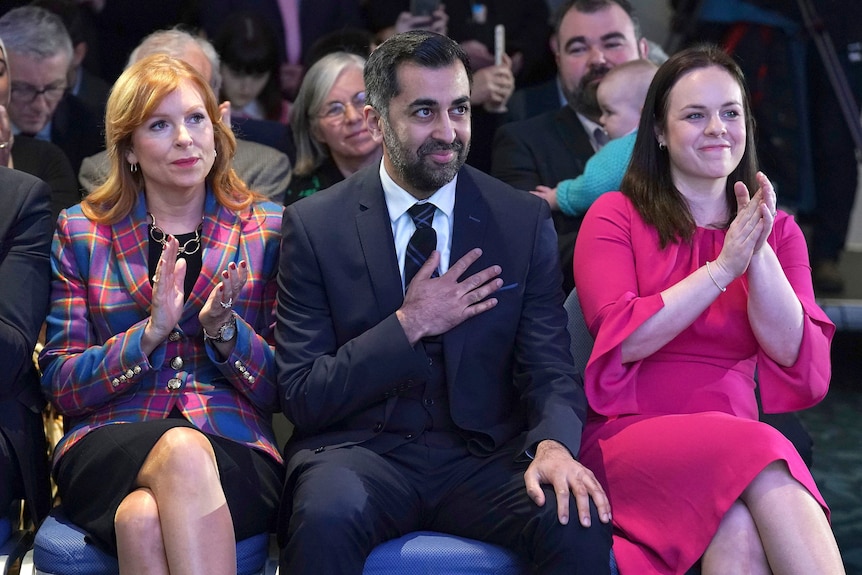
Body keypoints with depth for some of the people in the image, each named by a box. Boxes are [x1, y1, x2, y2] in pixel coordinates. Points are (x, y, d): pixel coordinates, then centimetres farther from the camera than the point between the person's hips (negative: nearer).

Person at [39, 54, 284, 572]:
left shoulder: (268, 229, 12)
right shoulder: (81, 232, 12)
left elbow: (285, 390, 10)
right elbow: (61, 385, 5)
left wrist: (226, 330, -10)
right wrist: (151, 333, -11)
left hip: (236, 454, -1)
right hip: (108, 449, 1)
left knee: (144, 518, -38)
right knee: (183, 450, -37)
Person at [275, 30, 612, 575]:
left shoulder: (524, 220, 5)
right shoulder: (315, 225, 0)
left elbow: (550, 368, 1)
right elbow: (301, 396, -3)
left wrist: (553, 445, -21)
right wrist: (409, 325, -13)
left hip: (483, 452, 2)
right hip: (360, 452, -1)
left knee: (579, 521, -28)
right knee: (327, 516, -35)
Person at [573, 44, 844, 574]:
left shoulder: (779, 232, 17)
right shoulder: (616, 217, 7)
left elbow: (794, 352, 3)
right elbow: (622, 339, -8)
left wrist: (759, 256, -10)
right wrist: (723, 267, -11)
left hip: (737, 435, 3)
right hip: (632, 435, -2)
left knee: (739, 526, -35)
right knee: (760, 457, -35)